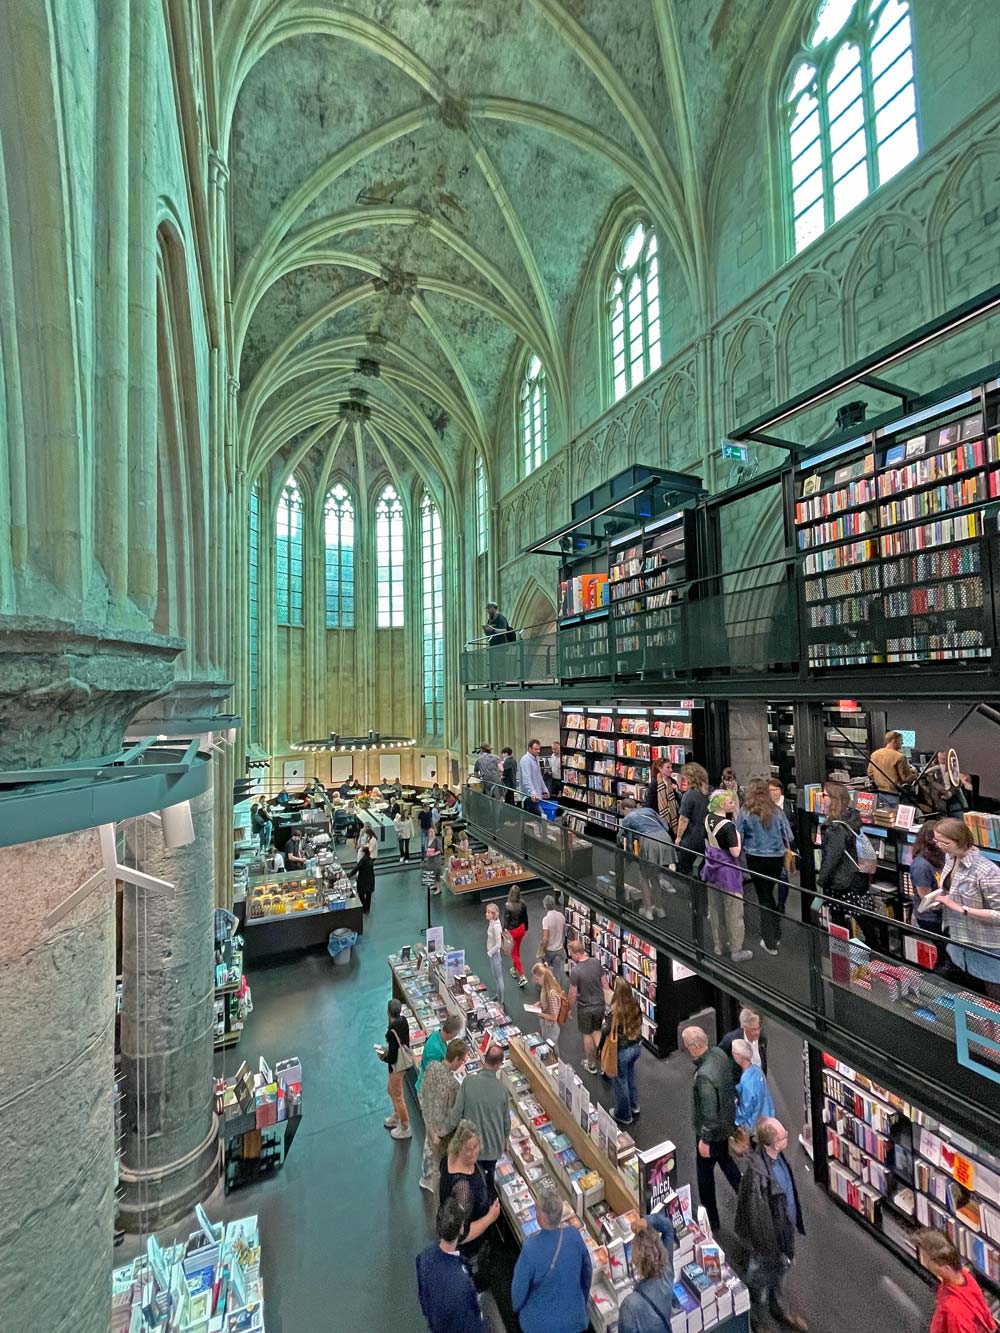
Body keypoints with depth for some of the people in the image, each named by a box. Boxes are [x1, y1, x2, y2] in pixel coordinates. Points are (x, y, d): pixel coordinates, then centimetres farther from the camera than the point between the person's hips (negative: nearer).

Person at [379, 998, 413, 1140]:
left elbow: (393, 1057, -26)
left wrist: (382, 1056, -8)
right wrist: (388, 1049, 8)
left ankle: (405, 1129, 34)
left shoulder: (392, 1032, -34)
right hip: (404, 1062, 8)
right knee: (392, 1091, 30)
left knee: (398, 1096, 15)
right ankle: (396, 1117, 51)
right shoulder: (403, 1020, -11)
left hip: (397, 1067, -8)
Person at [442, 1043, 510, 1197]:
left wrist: (443, 1130, -1)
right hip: (494, 1144, 1)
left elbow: (457, 1111, -18)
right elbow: (506, 1120, -4)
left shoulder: (469, 1081, -24)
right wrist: (505, 1140, 15)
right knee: (489, 1176, 27)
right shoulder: (502, 1088, -19)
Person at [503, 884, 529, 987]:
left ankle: (522, 977, 5)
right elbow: (525, 918, -1)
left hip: (512, 931, -5)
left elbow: (506, 920, -20)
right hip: (521, 929, 5)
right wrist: (526, 929, 14)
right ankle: (514, 969, 46)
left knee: (514, 953, 9)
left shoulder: (507, 906, -26)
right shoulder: (522, 904, -12)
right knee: (517, 950, 26)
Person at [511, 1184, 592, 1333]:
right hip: (575, 1320, 2)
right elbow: (587, 1272, -5)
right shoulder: (574, 1235, -23)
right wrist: (582, 1302, 15)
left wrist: (516, 1307, 6)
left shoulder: (530, 1248, -33)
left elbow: (519, 1288, -17)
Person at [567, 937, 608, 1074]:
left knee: (587, 1035, 19)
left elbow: (573, 994, -18)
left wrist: (569, 1008, 0)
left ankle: (591, 1064, 34)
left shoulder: (575, 971, -29)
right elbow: (604, 983, -1)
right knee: (597, 1030, 27)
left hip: (585, 1008, -4)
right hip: (600, 1004, 4)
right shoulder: (596, 962, -14)